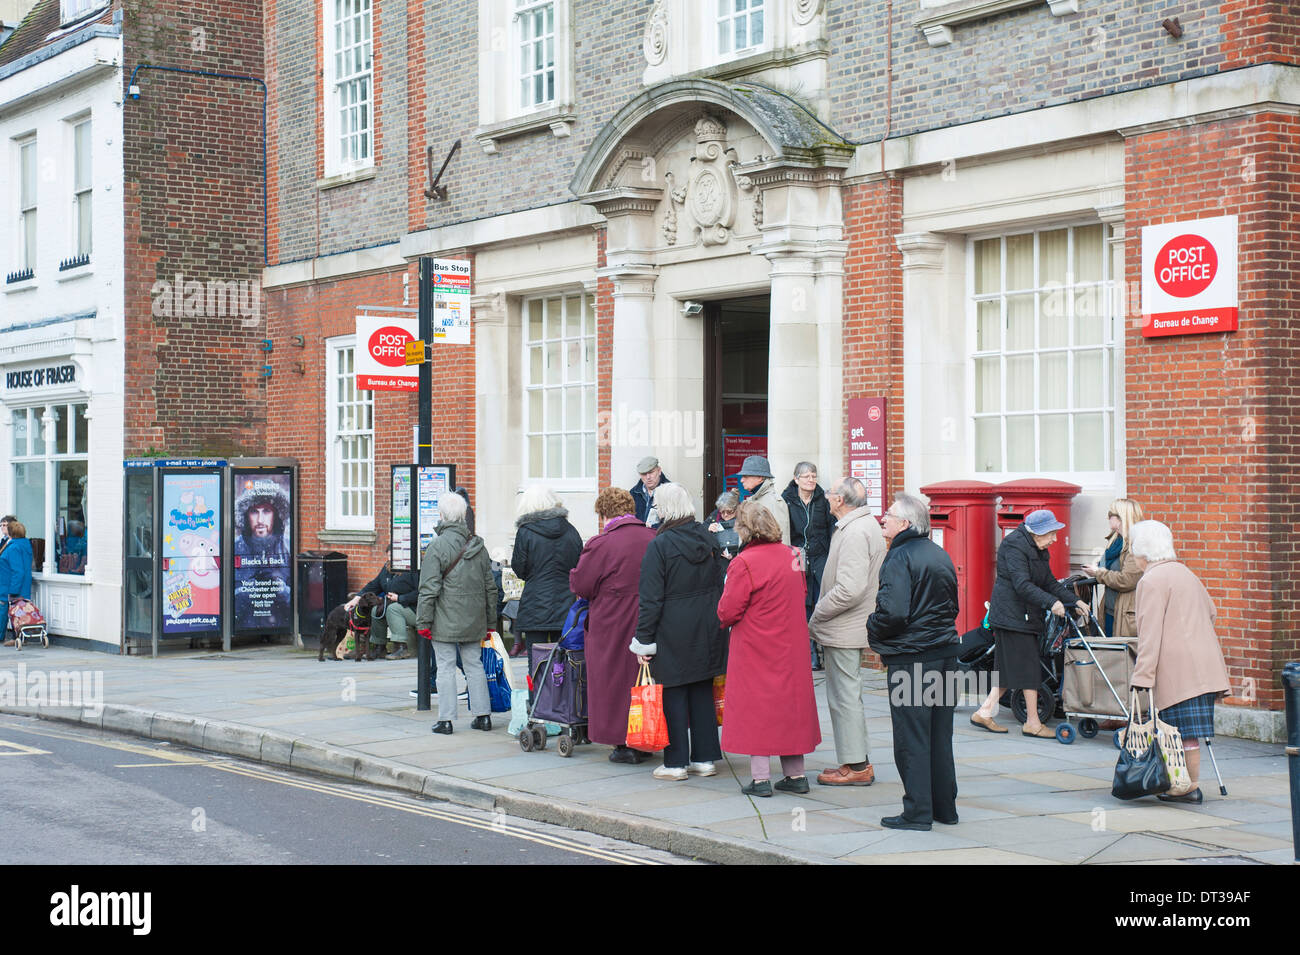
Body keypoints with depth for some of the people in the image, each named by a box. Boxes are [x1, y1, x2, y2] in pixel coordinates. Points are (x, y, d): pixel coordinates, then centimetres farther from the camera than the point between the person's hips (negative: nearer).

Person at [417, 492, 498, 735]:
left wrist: (423, 621, -7)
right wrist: (490, 621, 20)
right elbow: (490, 587, 12)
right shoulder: (478, 546, 7)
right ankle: (483, 715, 15)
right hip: (473, 621, 5)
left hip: (445, 622, -5)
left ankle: (446, 719, 2)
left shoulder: (437, 546, -12)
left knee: (446, 668, 0)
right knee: (474, 665, 13)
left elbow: (429, 588, -13)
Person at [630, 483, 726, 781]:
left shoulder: (660, 546, -13)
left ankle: (676, 763, 6)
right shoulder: (707, 538, 4)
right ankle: (705, 758, 17)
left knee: (674, 695, 2)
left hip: (673, 632, -6)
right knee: (703, 691, 12)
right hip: (707, 631, 6)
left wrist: (644, 639, -8)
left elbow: (651, 598, -13)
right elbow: (719, 585, 12)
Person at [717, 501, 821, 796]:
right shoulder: (790, 555, 3)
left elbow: (728, 612, -16)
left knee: (756, 706, 2)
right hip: (791, 646, 6)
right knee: (789, 702, 14)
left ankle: (761, 778, 1)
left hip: (755, 648, -6)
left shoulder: (744, 563, -18)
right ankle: (795, 774, 18)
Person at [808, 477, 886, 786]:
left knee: (844, 697, -4)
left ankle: (856, 766, 1)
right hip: (854, 628, 11)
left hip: (843, 632, -11)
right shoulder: (868, 524, 13)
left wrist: (816, 616, -15)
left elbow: (849, 590, -28)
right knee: (849, 695, 17)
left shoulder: (854, 533, -21)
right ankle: (859, 761, 23)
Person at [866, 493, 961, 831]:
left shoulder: (900, 557, -14)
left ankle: (917, 812, 1)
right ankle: (944, 807, 20)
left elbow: (893, 611, -22)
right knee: (940, 735, 14)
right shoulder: (940, 555, 12)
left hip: (911, 656, -8)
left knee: (911, 738, -1)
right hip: (945, 650, 8)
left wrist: (873, 630, -5)